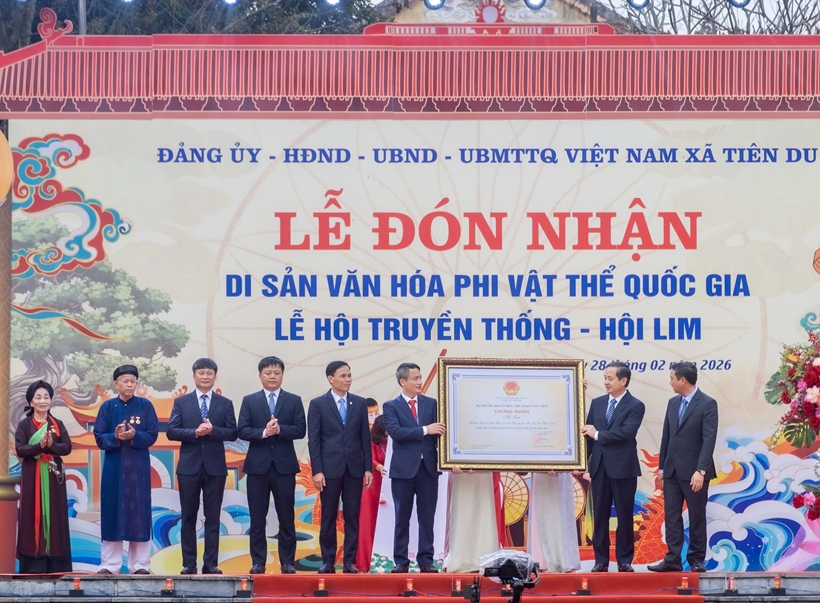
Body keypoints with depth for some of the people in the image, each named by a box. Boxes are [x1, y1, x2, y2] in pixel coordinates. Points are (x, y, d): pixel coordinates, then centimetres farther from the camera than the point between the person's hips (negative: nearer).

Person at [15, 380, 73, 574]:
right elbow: (19, 449, -8)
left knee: (55, 516, 0)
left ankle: (55, 566, 2)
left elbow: (67, 447, -2)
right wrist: (39, 446, -23)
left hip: (53, 477, 2)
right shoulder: (24, 425, 2)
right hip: (32, 477, -2)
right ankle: (34, 567, -3)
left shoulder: (58, 425, 8)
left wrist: (51, 445, -21)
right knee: (33, 516, -4)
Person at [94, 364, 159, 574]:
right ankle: (110, 564, 4)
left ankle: (140, 564, 4)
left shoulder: (146, 405, 2)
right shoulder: (108, 406, 4)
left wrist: (134, 436, -19)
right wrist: (116, 437, -19)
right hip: (114, 465, 0)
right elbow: (99, 437, 0)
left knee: (138, 511, 0)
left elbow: (152, 435, -1)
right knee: (112, 511, 0)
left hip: (138, 466, 0)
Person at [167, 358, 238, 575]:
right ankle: (189, 563, 7)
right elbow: (171, 431, -3)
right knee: (188, 517, 3)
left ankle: (211, 563, 4)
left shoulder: (225, 404, 7)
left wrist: (212, 430, -18)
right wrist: (194, 432, -17)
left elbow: (232, 433, -1)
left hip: (215, 467, 0)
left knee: (213, 517, 1)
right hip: (189, 466, 0)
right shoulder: (181, 402, 6)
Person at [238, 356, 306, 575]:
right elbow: (242, 431, -3)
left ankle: (287, 562, 7)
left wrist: (279, 429, -18)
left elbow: (300, 430, -3)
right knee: (257, 518, 3)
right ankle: (258, 562, 7)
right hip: (258, 465, 0)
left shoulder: (294, 401, 6)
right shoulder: (249, 400, 6)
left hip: (284, 465, 0)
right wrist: (263, 432, -18)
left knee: (286, 517, 2)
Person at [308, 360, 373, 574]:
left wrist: (368, 468, 2)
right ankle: (328, 562, 8)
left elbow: (365, 437, 8)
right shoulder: (318, 404, 0)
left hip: (354, 468, 2)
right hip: (330, 468, -2)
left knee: (352, 517, 3)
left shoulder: (360, 403, 8)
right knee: (328, 517, 2)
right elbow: (313, 440, -3)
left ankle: (349, 562, 6)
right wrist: (317, 470, -10)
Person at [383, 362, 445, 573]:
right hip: (404, 468, -2)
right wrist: (425, 430, -20)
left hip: (428, 466, 2)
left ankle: (426, 560, 7)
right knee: (402, 518, 3)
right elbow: (395, 432, -15)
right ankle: (401, 561, 8)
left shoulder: (431, 403, 9)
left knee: (427, 517, 3)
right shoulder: (391, 406, 0)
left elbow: (438, 432, 2)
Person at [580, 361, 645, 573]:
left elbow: (626, 432, -18)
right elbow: (587, 433, 9)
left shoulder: (635, 406, -4)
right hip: (599, 467, 4)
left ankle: (624, 560, 10)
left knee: (624, 516, 3)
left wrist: (598, 434, -12)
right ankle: (601, 560, 10)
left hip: (623, 468, -4)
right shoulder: (597, 403, 11)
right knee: (600, 516, 5)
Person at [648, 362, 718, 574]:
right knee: (671, 516, 3)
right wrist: (662, 468, 13)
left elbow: (709, 439, -16)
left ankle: (697, 561, 11)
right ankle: (672, 560, 5)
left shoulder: (707, 404, -10)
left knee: (697, 518, 3)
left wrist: (701, 471, -23)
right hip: (672, 471, 6)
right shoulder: (673, 403, 10)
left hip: (693, 472, -6)